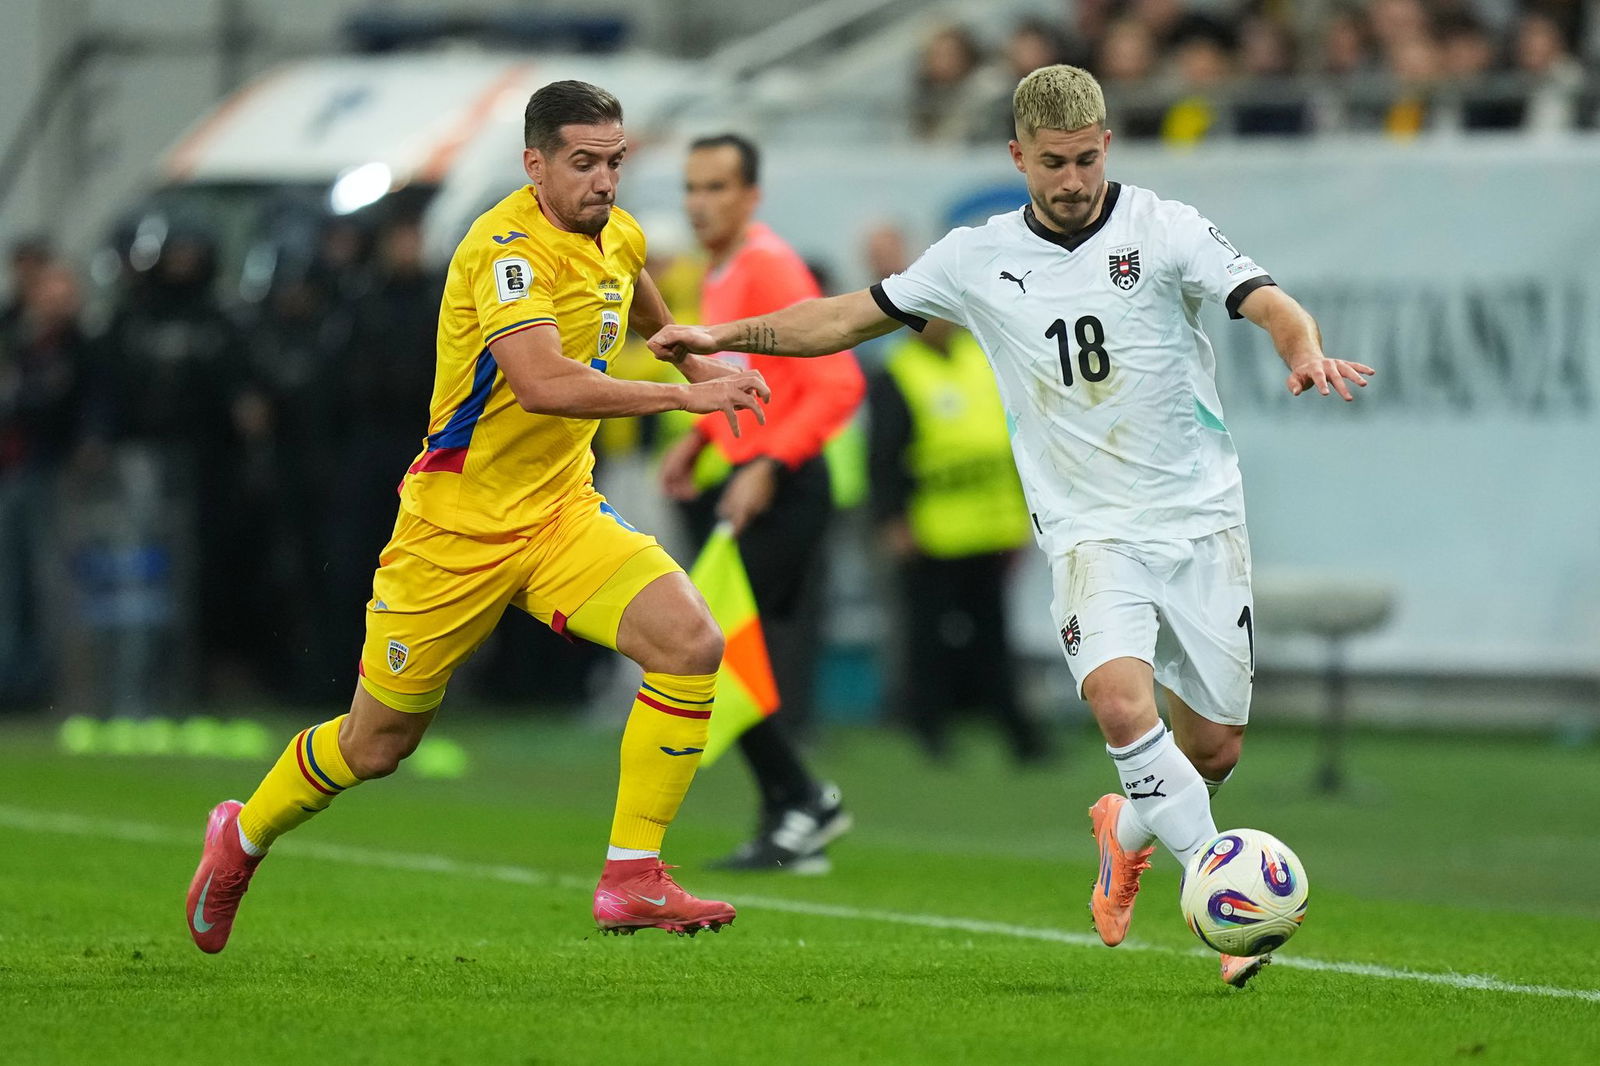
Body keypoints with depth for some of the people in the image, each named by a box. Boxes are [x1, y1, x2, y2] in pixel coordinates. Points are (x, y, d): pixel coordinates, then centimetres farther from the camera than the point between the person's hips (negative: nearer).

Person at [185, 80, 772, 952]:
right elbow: (540, 383, -40)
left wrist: (690, 352, 31)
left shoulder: (617, 236, 3)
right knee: (374, 747, 8)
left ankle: (632, 880, -13)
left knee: (689, 641, -19)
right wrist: (681, 397, -40)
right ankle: (243, 838, 38)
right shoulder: (507, 249, -24)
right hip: (458, 524, -6)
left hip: (562, 517, 6)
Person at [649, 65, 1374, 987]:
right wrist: (729, 335, 8)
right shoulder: (980, 259, 4)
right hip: (1092, 528, 0)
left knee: (1214, 748, 3)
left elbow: (1269, 303, -16)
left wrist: (1307, 351, -38)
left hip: (1202, 519, 0)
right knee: (1121, 699, -27)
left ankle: (1128, 830, 38)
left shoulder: (1165, 229, -4)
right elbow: (854, 317, 14)